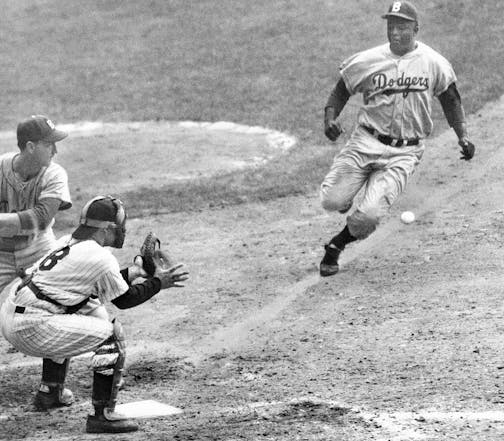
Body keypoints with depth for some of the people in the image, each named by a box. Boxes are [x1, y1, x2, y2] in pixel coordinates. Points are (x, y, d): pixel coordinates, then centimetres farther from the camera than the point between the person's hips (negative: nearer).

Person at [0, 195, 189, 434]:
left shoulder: (66, 242, 16)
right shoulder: (101, 259, -10)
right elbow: (123, 300, 4)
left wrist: (131, 273, 30)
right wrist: (158, 283, 15)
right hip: (29, 328, -9)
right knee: (110, 334, -5)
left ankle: (50, 391, 39)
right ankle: (103, 415, -7)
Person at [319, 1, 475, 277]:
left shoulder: (434, 64, -1)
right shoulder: (366, 61, -2)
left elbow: (450, 99, 13)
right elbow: (341, 91, 8)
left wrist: (463, 137, 6)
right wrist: (330, 118, -11)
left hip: (404, 153, -1)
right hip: (366, 142, 1)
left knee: (368, 217, -18)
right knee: (332, 201, -13)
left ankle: (335, 247, 15)